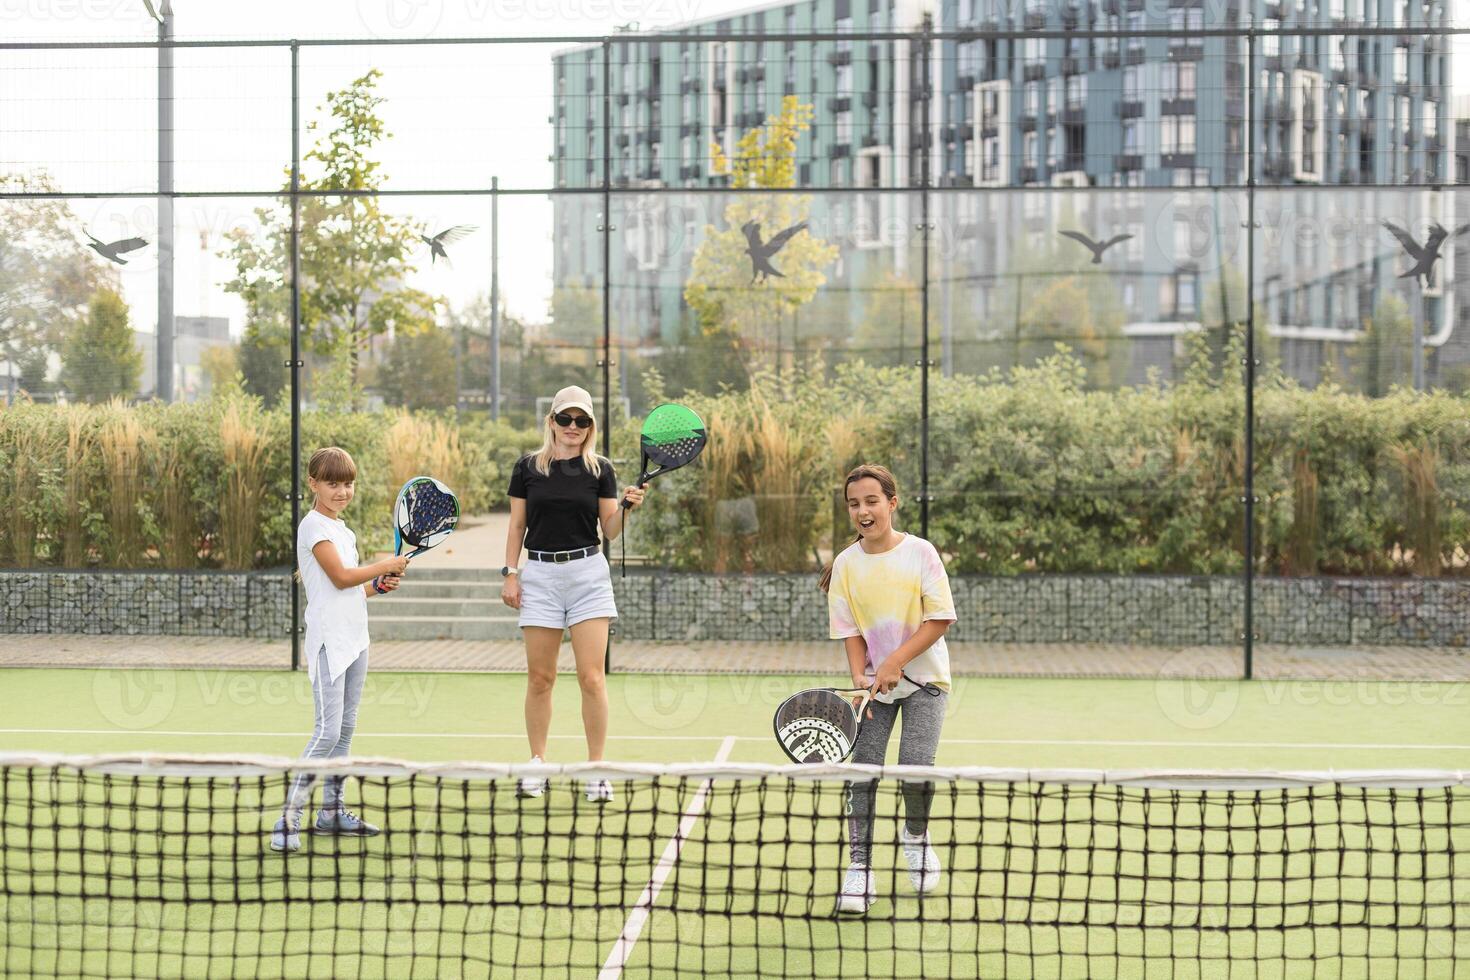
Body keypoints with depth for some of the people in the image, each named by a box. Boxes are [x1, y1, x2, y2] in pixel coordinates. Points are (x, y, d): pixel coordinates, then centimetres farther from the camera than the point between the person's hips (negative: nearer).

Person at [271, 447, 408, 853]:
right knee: (328, 731, -14)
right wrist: (387, 565, -8)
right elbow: (341, 576, -17)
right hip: (329, 641, -9)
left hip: (354, 640, 9)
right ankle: (288, 819, -10)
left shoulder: (342, 529, 18)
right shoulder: (314, 526, -9)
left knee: (346, 728, 12)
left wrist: (377, 585, 5)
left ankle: (332, 811, 20)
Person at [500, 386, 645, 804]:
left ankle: (596, 769, 2)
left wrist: (626, 506, -14)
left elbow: (610, 530, 4)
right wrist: (510, 573, 1)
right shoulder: (528, 467, 5)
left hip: (588, 572, -1)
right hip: (540, 573, 1)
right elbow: (517, 525, 8)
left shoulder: (600, 470, 4)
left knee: (592, 677, -5)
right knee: (540, 677, 4)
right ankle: (537, 766, 15)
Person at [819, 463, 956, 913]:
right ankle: (859, 867, 0)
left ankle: (916, 834, 17)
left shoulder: (920, 552, -10)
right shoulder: (846, 564, -3)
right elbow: (850, 630, 0)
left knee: (915, 764, -14)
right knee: (863, 768, -8)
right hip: (874, 680, 2)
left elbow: (939, 619, -12)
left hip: (922, 677, -2)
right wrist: (860, 676, -17)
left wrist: (894, 663, -20)